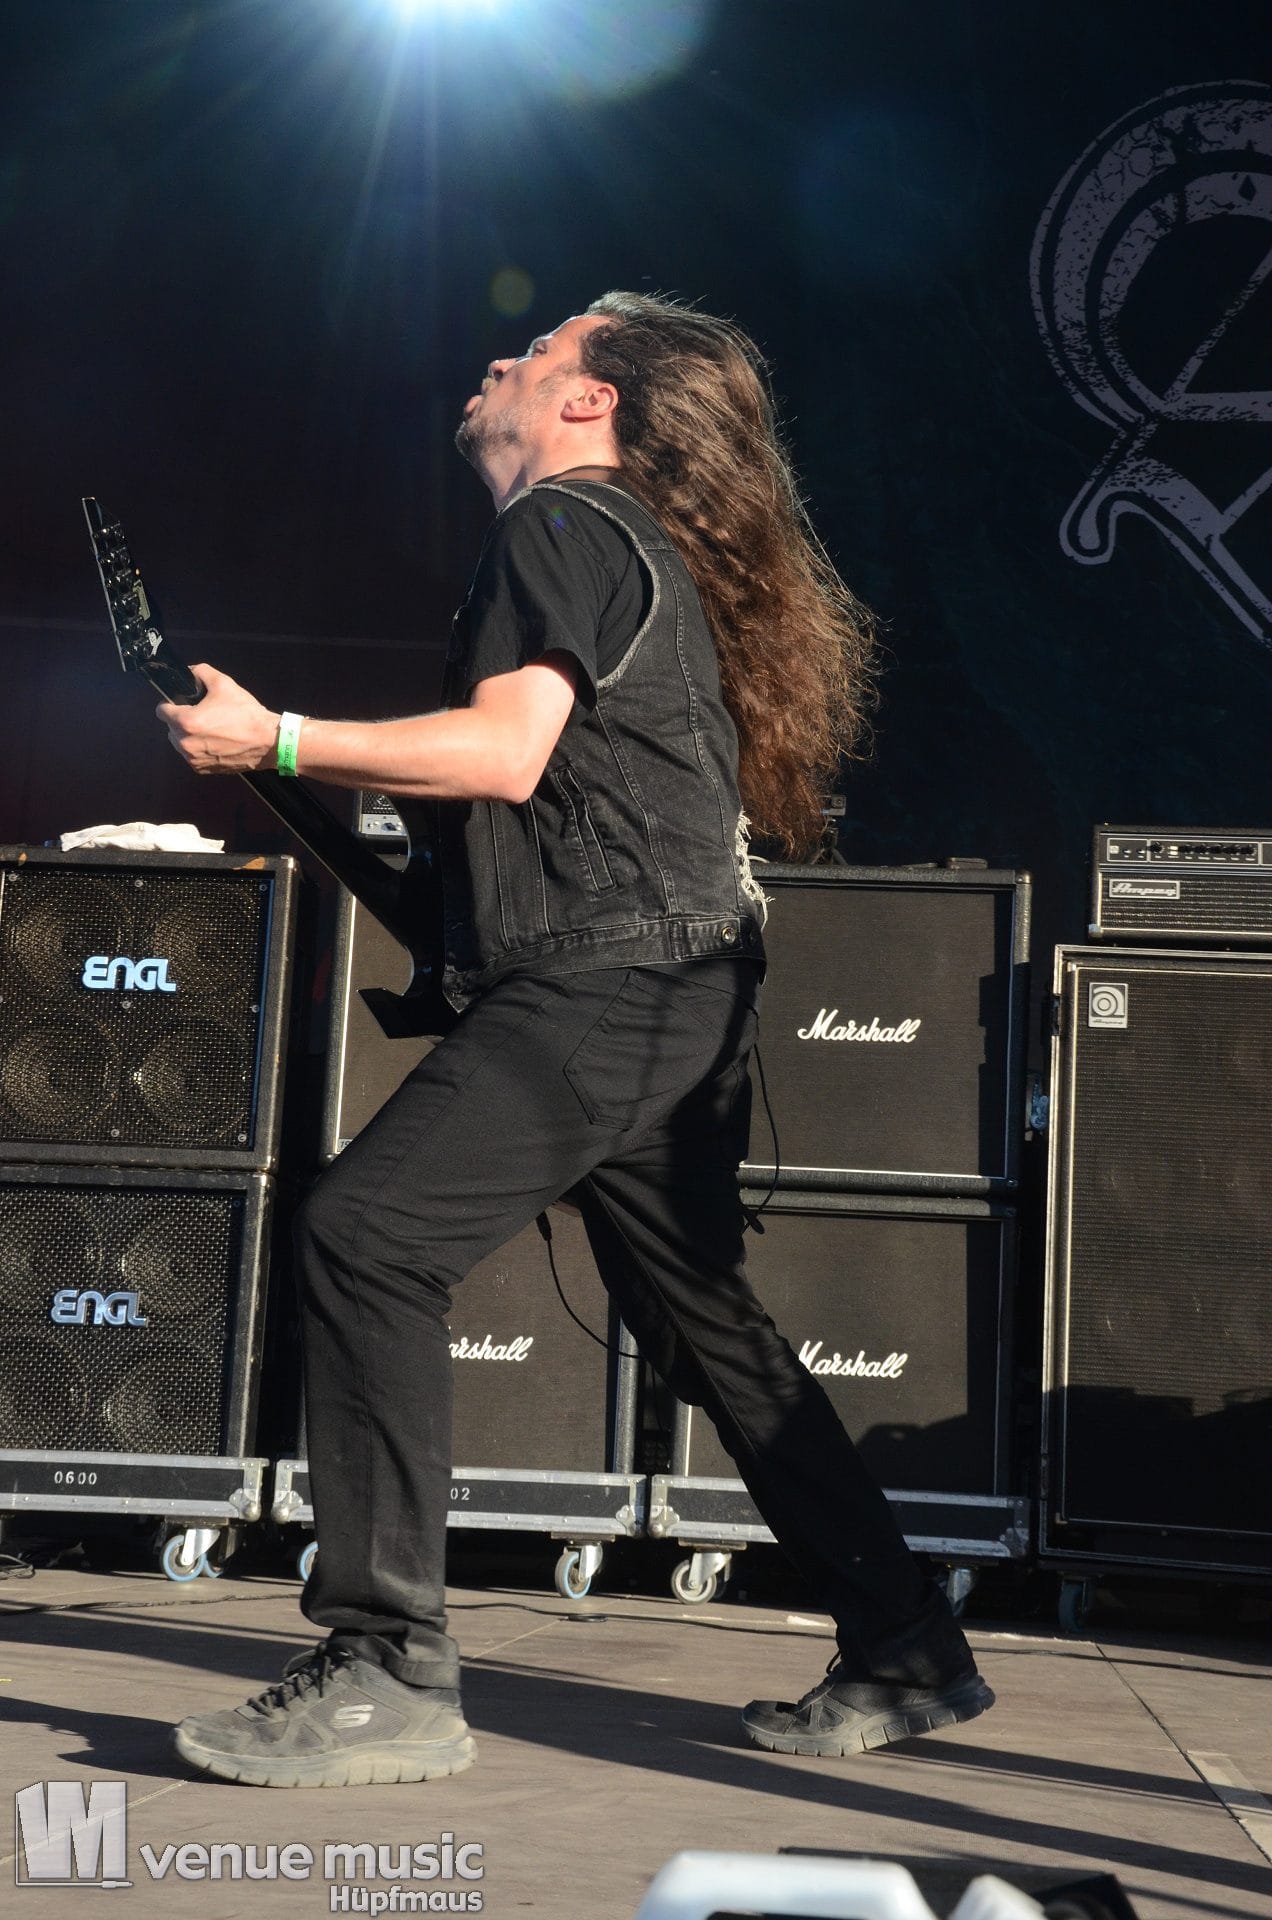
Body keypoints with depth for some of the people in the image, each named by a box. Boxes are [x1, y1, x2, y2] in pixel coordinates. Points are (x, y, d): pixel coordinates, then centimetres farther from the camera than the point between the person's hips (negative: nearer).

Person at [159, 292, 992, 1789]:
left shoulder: (561, 523, -4)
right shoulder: (643, 547, 26)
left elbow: (506, 751, -19)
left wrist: (274, 742, -14)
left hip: (609, 981, -11)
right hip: (680, 993, 11)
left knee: (363, 1236, -18)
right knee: (700, 1321, 17)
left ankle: (387, 1675, -18)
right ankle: (906, 1654, 25)